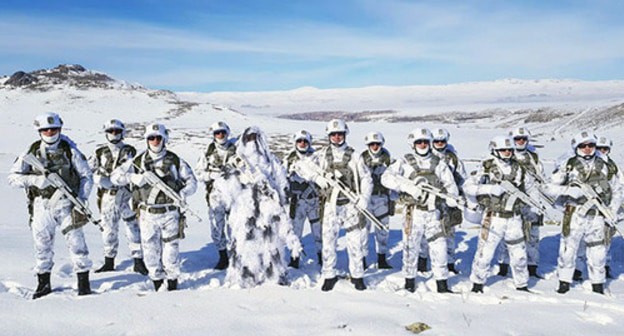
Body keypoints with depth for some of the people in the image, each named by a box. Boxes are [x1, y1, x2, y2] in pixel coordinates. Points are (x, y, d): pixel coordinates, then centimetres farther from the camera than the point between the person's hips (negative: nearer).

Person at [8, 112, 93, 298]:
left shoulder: (70, 151, 0)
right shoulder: (32, 152, 3)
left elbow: (86, 176, 6)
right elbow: (13, 177, 1)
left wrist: (81, 199, -6)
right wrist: (36, 180, -15)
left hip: (65, 203, -2)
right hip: (41, 205, 2)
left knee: (76, 241, -6)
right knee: (42, 245, 9)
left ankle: (83, 282, 4)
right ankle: (43, 283, 24)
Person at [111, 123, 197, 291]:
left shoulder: (175, 161, 1)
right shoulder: (138, 161, 4)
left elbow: (191, 181, 6)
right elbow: (115, 176, 2)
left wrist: (182, 194, -15)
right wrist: (134, 177, -16)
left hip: (170, 213, -1)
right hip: (147, 214, 1)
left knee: (170, 249, 3)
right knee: (150, 250, 5)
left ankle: (172, 282, 20)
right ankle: (157, 283, 21)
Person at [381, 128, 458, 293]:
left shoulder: (438, 163, 9)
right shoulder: (406, 162, -1)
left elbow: (450, 184, 13)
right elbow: (386, 177, -13)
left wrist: (451, 197, -7)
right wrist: (408, 186, -23)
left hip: (433, 212, 3)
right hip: (414, 212, -3)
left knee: (439, 247, 3)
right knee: (411, 247, 4)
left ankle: (442, 284, 16)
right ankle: (410, 282, 22)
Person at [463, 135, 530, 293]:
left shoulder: (517, 167, 9)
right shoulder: (487, 167, -8)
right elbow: (468, 186, -14)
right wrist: (490, 188, -22)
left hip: (514, 217, 5)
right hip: (494, 217, -5)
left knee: (519, 253, 10)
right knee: (485, 252, -1)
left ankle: (522, 284, 28)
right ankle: (478, 283, 19)